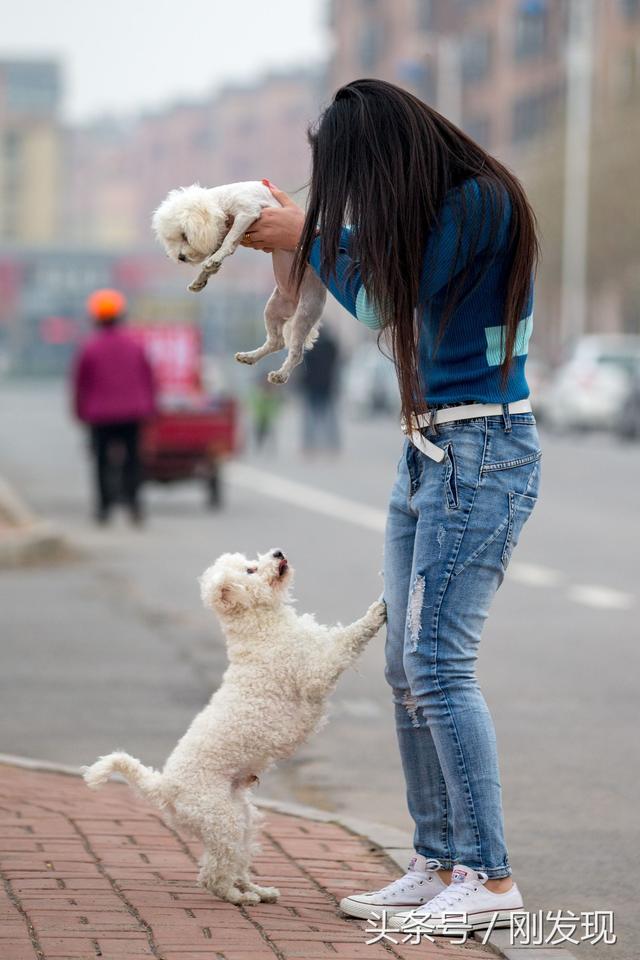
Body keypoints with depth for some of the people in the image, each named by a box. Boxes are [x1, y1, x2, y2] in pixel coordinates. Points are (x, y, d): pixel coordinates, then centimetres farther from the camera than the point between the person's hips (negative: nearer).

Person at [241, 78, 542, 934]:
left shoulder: (480, 203, -16)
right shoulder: (435, 205, 11)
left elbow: (388, 305, -10)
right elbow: (387, 295, 16)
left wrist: (309, 238, 4)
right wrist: (305, 232, 12)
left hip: (483, 454, -9)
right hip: (429, 450, 9)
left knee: (438, 661, -13)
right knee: (406, 666, 7)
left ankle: (493, 879, -9)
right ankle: (440, 865, 13)